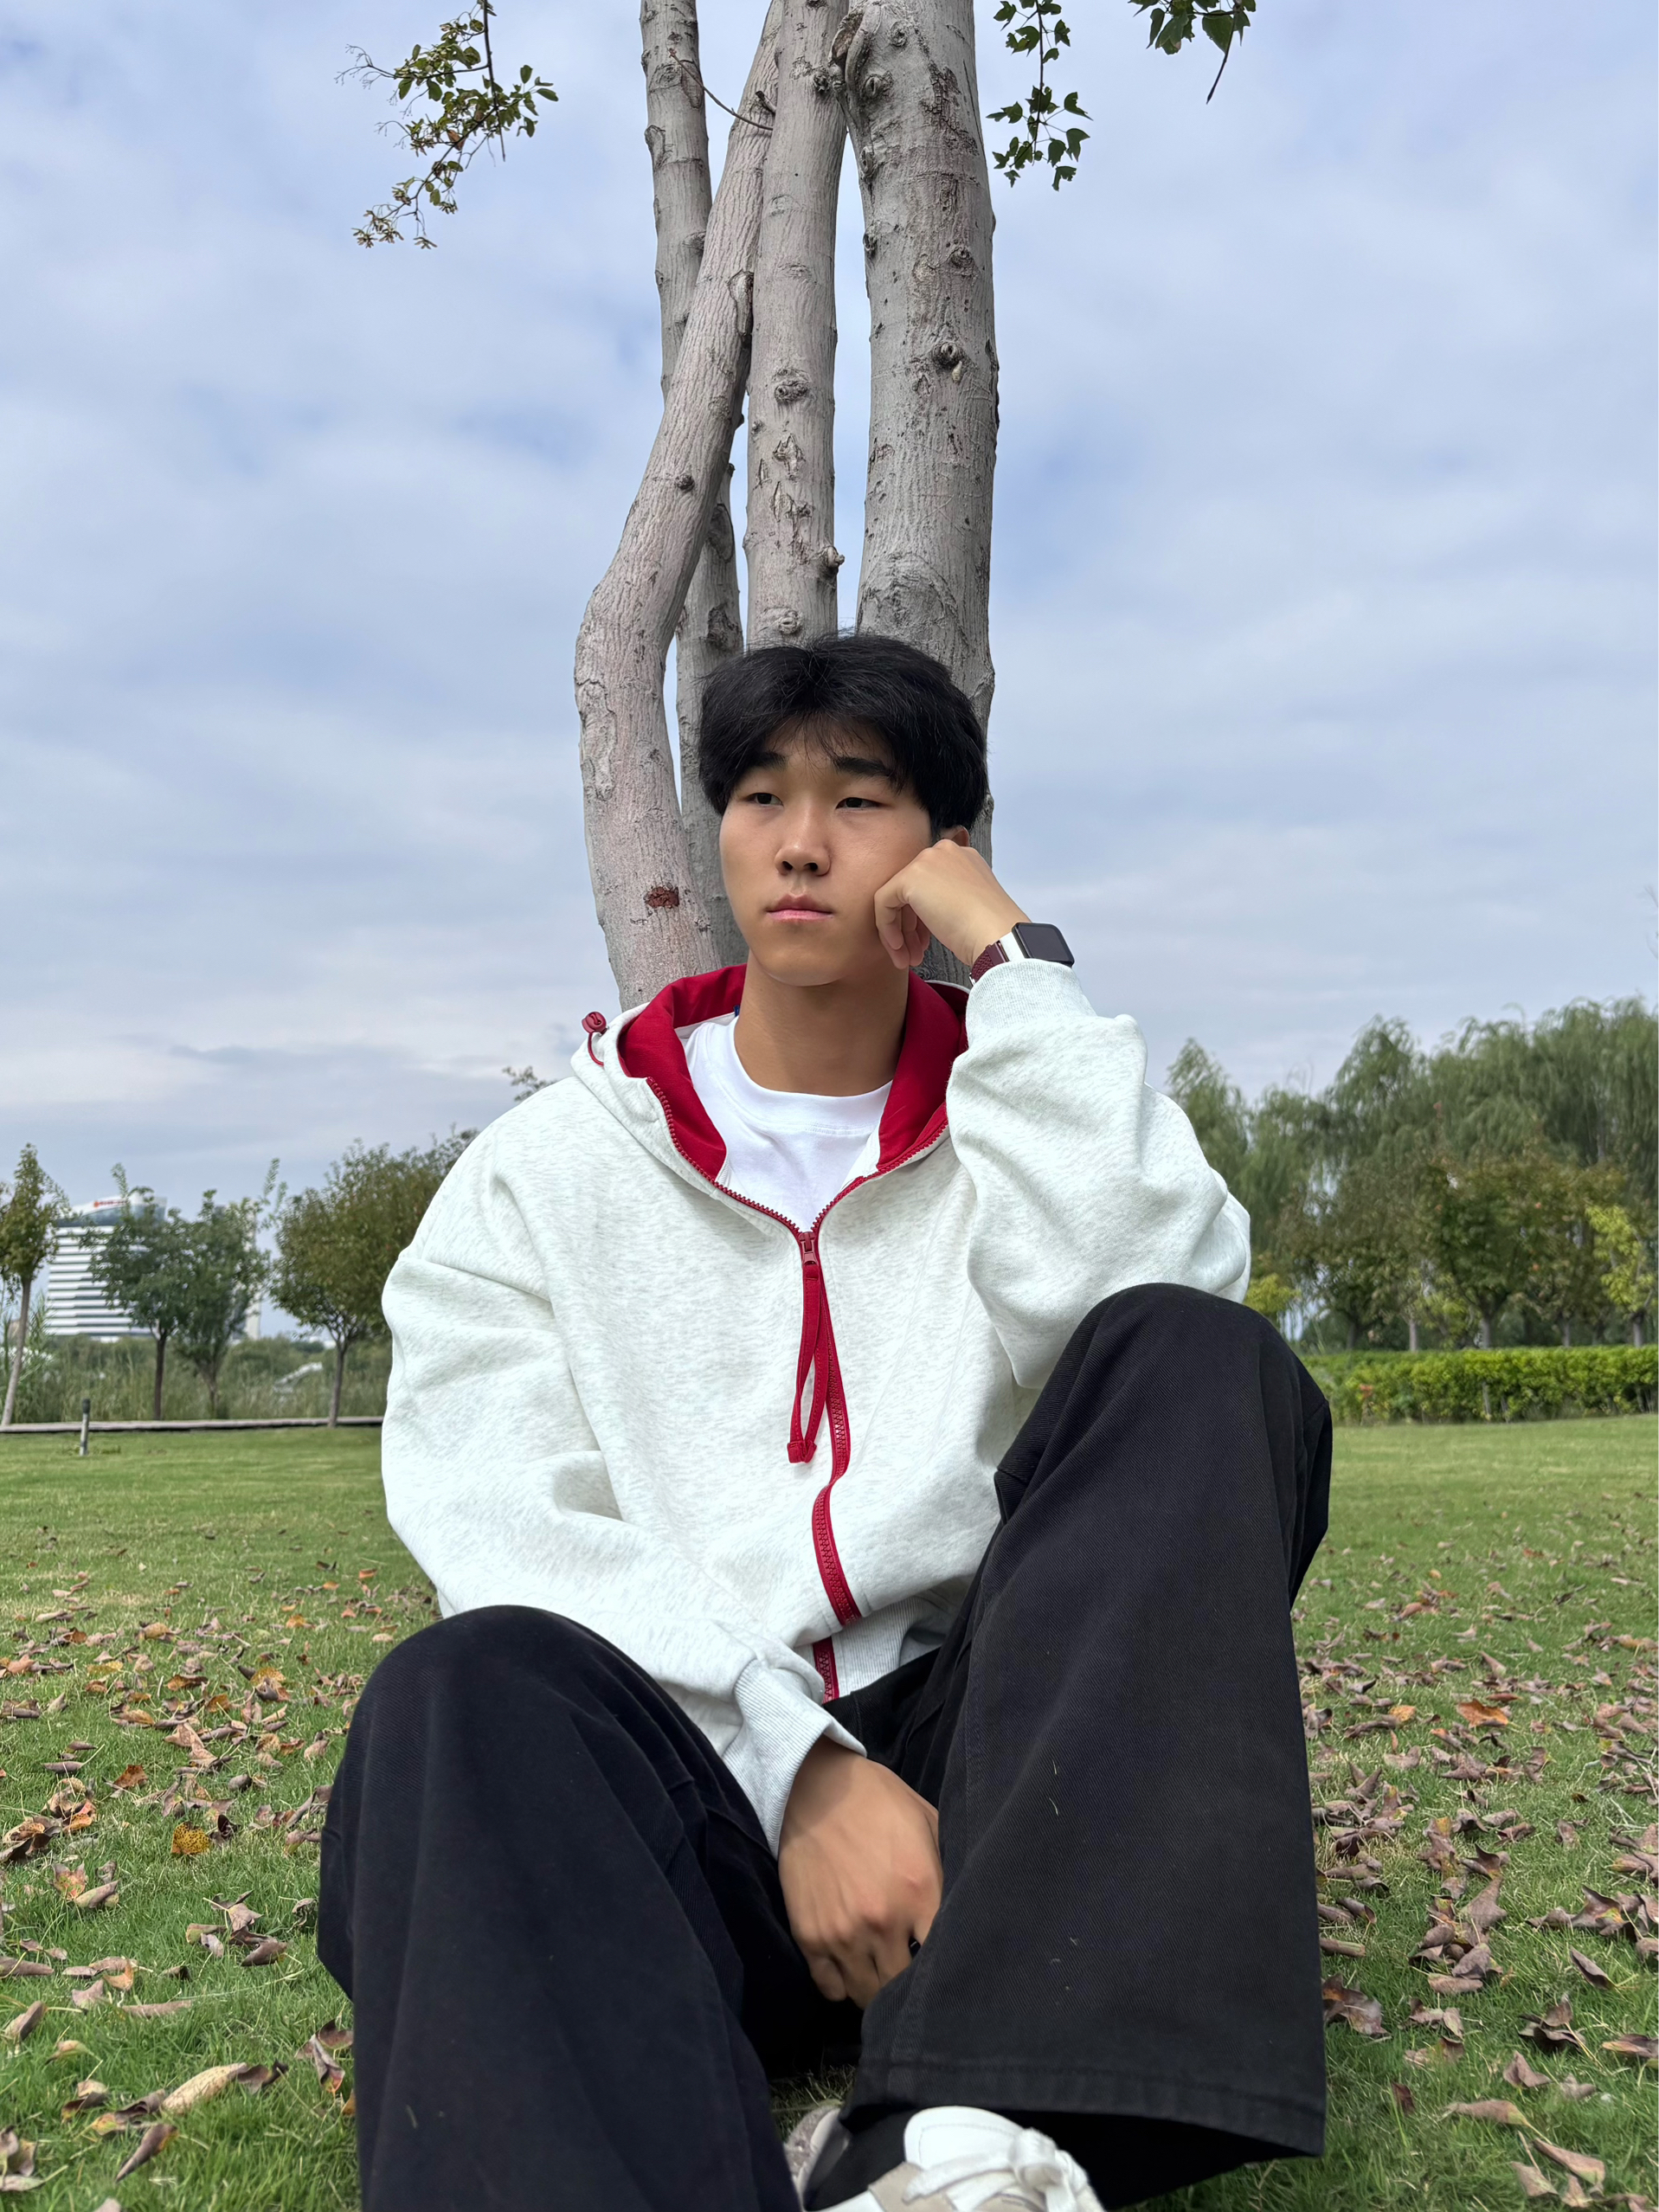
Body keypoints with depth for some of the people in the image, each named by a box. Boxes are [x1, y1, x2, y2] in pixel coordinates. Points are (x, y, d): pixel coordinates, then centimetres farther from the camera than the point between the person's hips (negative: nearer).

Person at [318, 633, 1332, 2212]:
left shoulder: (1029, 1120, 13)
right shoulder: (548, 1169, 11)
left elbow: (1145, 1298, -13)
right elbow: (509, 1529, -4)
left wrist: (1014, 959, -5)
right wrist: (798, 1769, -18)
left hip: (974, 1744, 1)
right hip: (680, 1774, 0)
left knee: (1195, 1368, -22)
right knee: (471, 1691, -32)